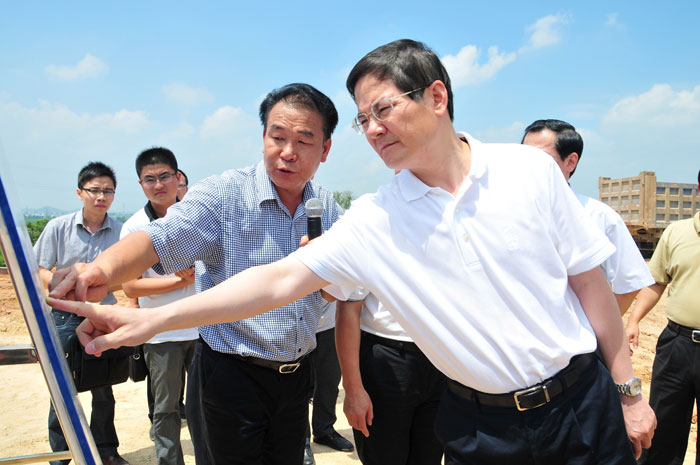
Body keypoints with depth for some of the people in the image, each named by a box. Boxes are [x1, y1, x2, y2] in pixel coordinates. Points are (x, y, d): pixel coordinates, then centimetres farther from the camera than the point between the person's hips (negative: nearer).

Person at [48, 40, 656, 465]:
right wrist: (151, 321, -23)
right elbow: (279, 280, -16)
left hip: (582, 401, 1)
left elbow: (589, 281, -3)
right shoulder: (372, 221, -11)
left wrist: (627, 391, 3)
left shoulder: (531, 169, -9)